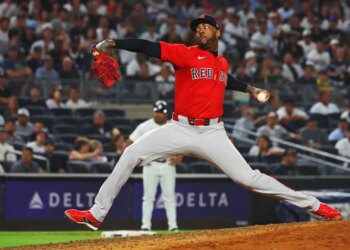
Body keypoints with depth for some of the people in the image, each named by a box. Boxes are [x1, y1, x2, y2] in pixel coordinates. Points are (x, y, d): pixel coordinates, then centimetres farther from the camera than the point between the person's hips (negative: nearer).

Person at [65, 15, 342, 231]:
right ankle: (96, 214, -8)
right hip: (181, 129, -1)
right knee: (132, 154, -14)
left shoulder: (222, 62, 12)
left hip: (213, 133, 1)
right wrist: (113, 43, -24)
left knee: (248, 177, -6)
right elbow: (149, 47, -16)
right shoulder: (185, 53, -3)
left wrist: (249, 89, 32)